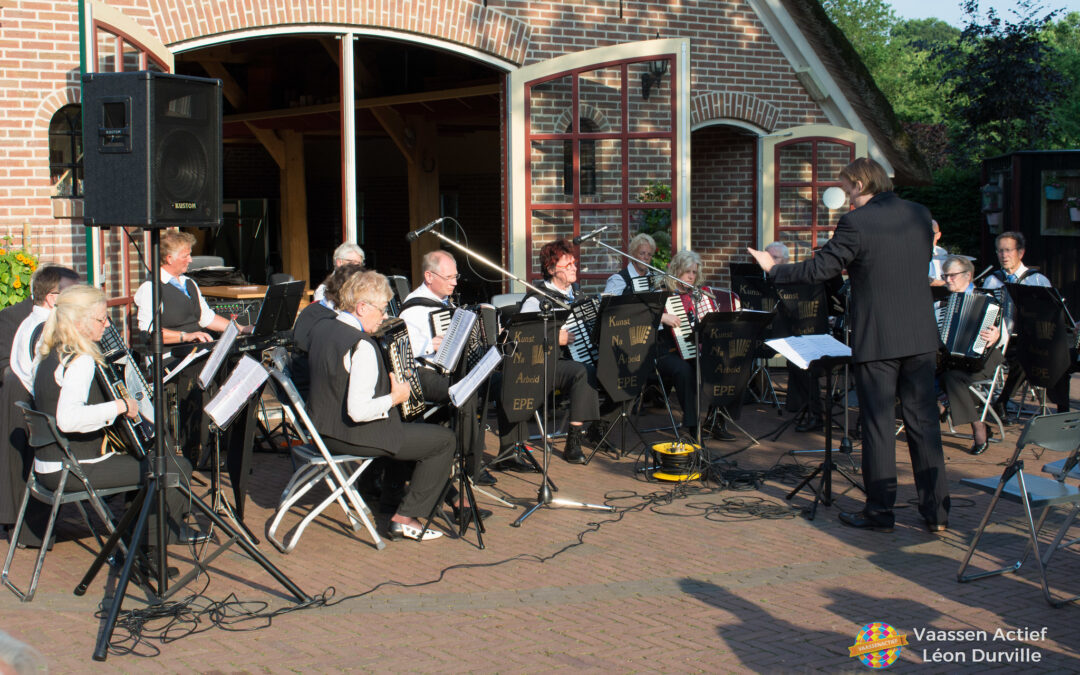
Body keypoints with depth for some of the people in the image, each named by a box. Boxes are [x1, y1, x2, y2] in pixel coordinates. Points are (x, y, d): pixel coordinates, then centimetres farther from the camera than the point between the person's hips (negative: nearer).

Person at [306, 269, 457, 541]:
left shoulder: (322, 328, 3)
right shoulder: (361, 346, -26)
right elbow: (358, 412, -32)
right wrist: (396, 398, -16)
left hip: (325, 430, 10)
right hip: (352, 437, -10)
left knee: (414, 427, 31)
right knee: (444, 440, 1)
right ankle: (406, 519, 4)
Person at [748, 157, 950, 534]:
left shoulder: (856, 223, -12)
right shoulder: (919, 215, 7)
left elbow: (819, 269, -11)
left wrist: (774, 270, 4)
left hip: (877, 339, -5)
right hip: (920, 336, 5)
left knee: (878, 424, 3)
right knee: (923, 421, 9)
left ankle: (880, 512, 9)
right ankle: (936, 512, 12)